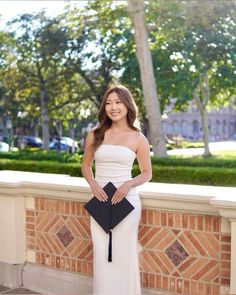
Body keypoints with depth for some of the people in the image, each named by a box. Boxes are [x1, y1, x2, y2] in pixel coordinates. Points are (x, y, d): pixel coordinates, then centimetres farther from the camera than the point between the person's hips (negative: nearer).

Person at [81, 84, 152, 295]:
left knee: (125, 253, 4)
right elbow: (86, 165, 14)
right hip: (100, 199, 2)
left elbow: (147, 173, 4)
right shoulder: (95, 135, 4)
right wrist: (93, 184, -5)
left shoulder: (138, 139, -2)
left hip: (127, 200, -2)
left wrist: (129, 184, -14)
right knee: (101, 254, 7)